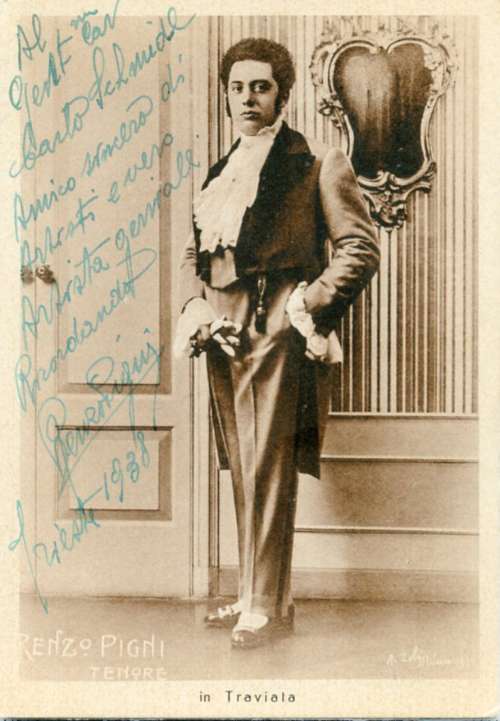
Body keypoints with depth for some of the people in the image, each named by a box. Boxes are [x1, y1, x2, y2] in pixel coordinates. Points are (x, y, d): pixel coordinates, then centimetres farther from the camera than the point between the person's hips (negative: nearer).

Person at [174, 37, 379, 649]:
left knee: (266, 469, -7)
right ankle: (253, 594, 21)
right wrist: (194, 307, 5)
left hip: (274, 328, -6)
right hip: (222, 331, 7)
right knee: (243, 470, 11)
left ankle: (268, 605, 3)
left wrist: (311, 306, -12)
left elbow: (360, 247, -3)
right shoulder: (218, 174, 20)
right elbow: (192, 252, 23)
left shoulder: (316, 163, 1)